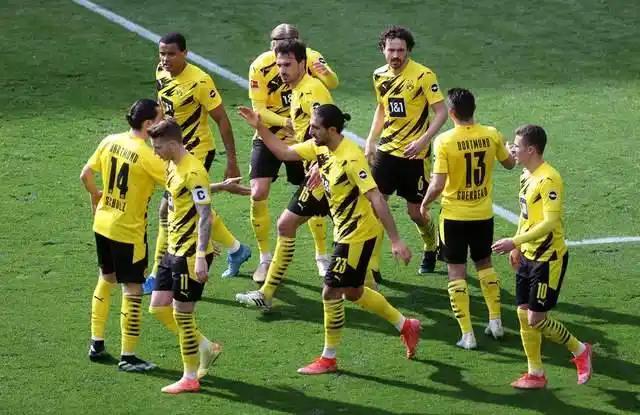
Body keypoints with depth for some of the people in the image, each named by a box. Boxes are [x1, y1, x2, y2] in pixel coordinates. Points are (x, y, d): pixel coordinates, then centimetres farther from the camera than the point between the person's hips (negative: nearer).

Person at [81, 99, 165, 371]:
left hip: (102, 224, 7)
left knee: (106, 280, 23)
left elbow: (86, 175, 6)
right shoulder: (146, 155, -22)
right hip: (129, 232, -7)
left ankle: (96, 344, 30)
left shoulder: (110, 142, -2)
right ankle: (128, 357, 7)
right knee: (132, 291, 2)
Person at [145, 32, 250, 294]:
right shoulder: (161, 73, -1)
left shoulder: (199, 81, -22)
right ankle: (236, 250, 39)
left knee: (168, 210, -11)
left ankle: (158, 275, 0)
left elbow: (222, 119, -17)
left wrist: (232, 161, -16)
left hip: (197, 152, -8)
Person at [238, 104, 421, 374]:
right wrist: (259, 128, 0)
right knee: (353, 292, 19)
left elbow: (376, 199, -29)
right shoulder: (320, 147, -1)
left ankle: (328, 359, 13)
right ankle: (406, 326, 35)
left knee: (331, 292, -2)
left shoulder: (351, 158, -27)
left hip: (359, 235, -9)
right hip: (345, 232, 9)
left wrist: (395, 240, -31)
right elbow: (284, 153, 11)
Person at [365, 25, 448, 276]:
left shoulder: (423, 75, -13)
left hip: (414, 154, -4)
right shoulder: (380, 76, 5)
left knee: (415, 211, 5)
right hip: (387, 150, 4)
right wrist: (370, 142, 13)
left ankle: (431, 248, 35)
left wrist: (423, 141, -24)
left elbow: (441, 112, -13)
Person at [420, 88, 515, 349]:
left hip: (454, 216, -4)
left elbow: (438, 184, -19)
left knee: (456, 272, 5)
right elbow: (509, 164, 11)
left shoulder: (445, 141, -18)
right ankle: (496, 321, 26)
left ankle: (467, 334, 2)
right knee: (484, 264, 24)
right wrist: (506, 149, 32)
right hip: (484, 214, 4)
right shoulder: (491, 135, -6)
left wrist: (425, 204, 0)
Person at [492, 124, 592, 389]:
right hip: (528, 257, 9)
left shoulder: (548, 180, -21)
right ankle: (535, 374, 18)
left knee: (536, 319, -5)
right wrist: (518, 247, 16)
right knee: (524, 315, 8)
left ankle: (580, 350, 17)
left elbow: (551, 222, -26)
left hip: (548, 259, -9)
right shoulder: (526, 176, 8)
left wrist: (515, 241, -28)